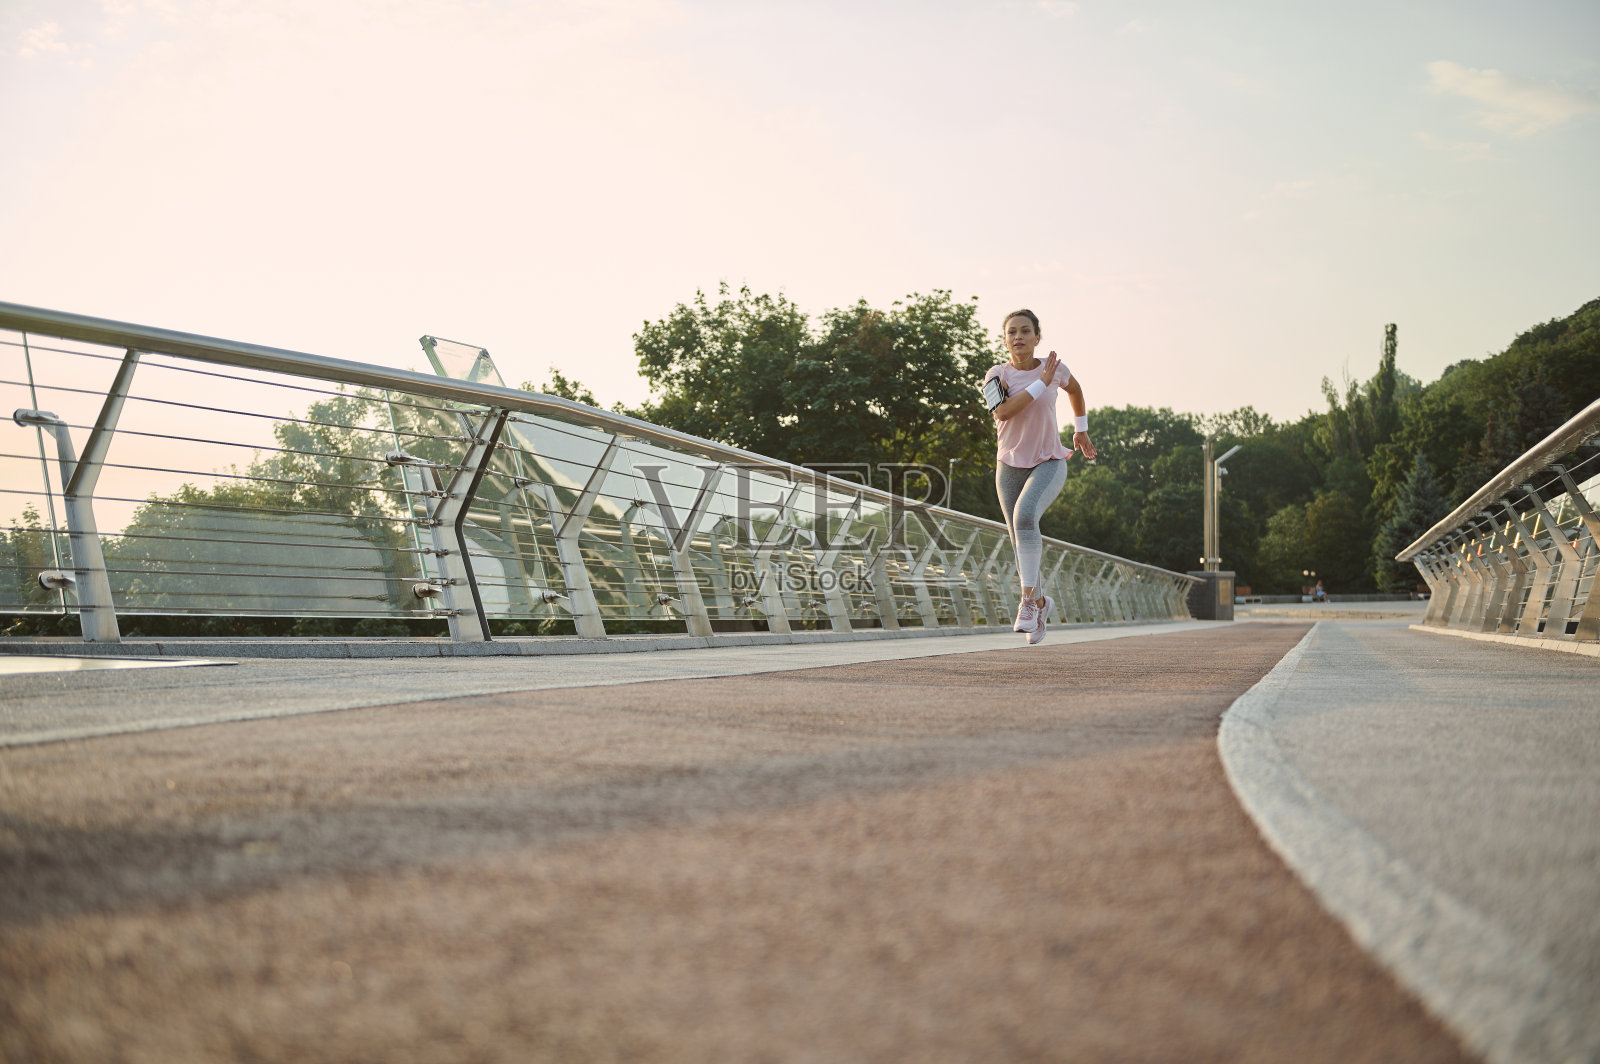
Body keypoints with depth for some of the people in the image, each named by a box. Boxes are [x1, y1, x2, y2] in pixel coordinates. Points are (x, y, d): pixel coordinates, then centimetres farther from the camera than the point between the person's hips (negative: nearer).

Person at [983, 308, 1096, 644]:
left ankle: (1028, 599, -27)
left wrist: (1081, 430, 24)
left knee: (1025, 515, -31)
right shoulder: (997, 376, -5)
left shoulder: (1053, 368, -2)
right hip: (1010, 466, 2)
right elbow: (1002, 412, -24)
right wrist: (1041, 383, -23)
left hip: (1049, 463, -2)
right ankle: (1040, 603, 33)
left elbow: (1074, 389, 21)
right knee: (1021, 547, 6)